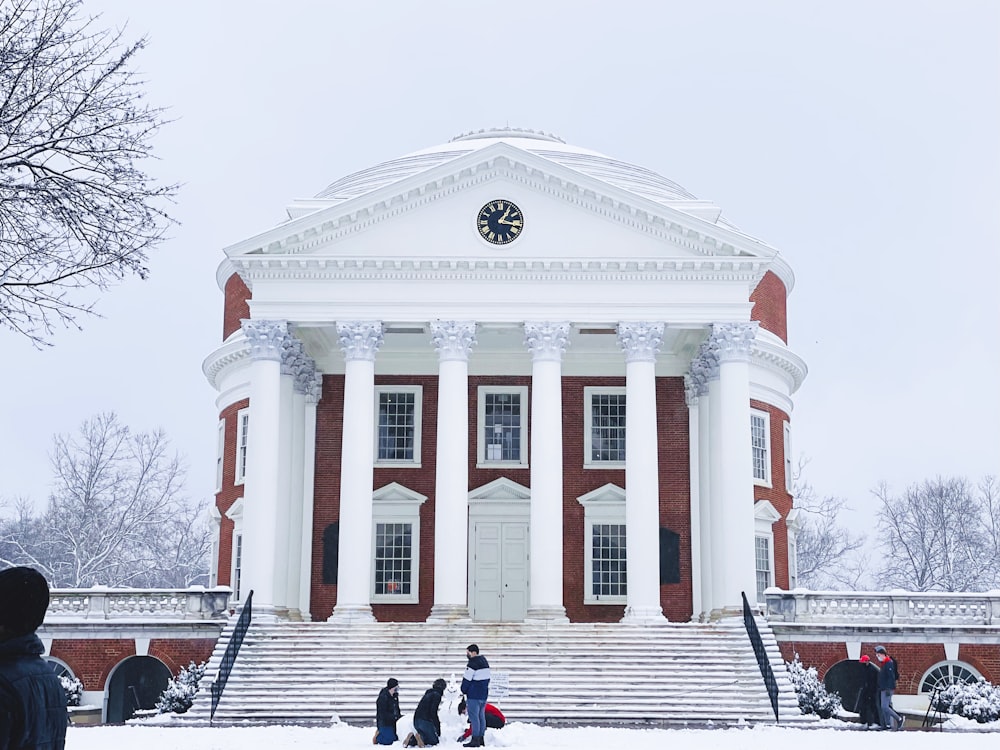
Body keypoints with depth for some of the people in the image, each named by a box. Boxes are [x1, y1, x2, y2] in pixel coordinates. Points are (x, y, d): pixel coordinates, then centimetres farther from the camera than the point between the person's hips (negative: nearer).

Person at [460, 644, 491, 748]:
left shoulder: (472, 664, -17)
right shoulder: (485, 661, 13)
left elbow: (467, 679, -14)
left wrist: (463, 690, 2)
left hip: (474, 695, -9)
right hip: (484, 694, 9)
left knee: (474, 717, -5)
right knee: (481, 716, 13)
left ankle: (475, 740, -6)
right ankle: (481, 738, 17)